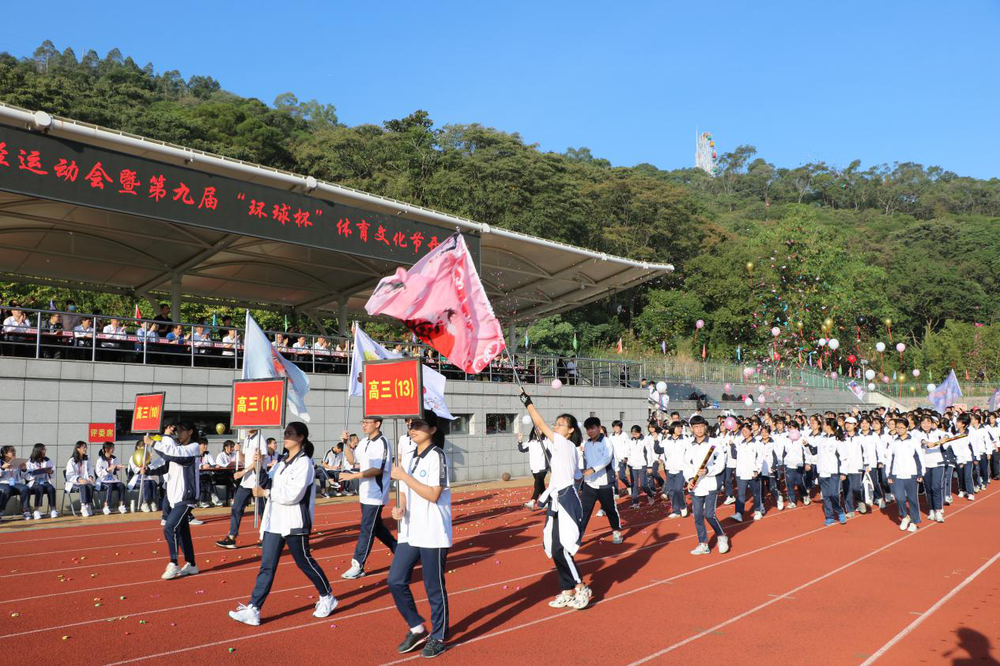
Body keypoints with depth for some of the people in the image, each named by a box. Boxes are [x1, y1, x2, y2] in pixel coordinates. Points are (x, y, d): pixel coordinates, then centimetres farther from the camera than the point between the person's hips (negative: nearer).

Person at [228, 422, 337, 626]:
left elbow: (293, 494, -21)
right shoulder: (282, 460, 12)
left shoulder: (304, 463, -13)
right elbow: (269, 484, 8)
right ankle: (253, 610, 4)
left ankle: (327, 597, 26)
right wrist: (259, 468, -6)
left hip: (294, 523, -7)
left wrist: (265, 493, -14)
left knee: (304, 562, 7)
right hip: (274, 521, 7)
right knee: (267, 566, 4)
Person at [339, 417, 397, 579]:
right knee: (377, 526, 17)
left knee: (367, 529, -5)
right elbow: (352, 460, 18)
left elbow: (377, 470, -23)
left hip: (376, 495, -9)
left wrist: (352, 476, -23)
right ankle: (399, 550, 31)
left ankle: (358, 566, -1)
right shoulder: (364, 442, 10)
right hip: (365, 493, 9)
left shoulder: (382, 443, -17)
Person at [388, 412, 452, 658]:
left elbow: (433, 495, -19)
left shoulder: (437, 456, -11)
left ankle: (438, 638, 20)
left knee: (434, 588, 3)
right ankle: (417, 628, 24)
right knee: (396, 580, 6)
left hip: (433, 534, -7)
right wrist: (400, 508, -3)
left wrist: (403, 476, -17)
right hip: (409, 533, 7)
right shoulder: (409, 458, 12)